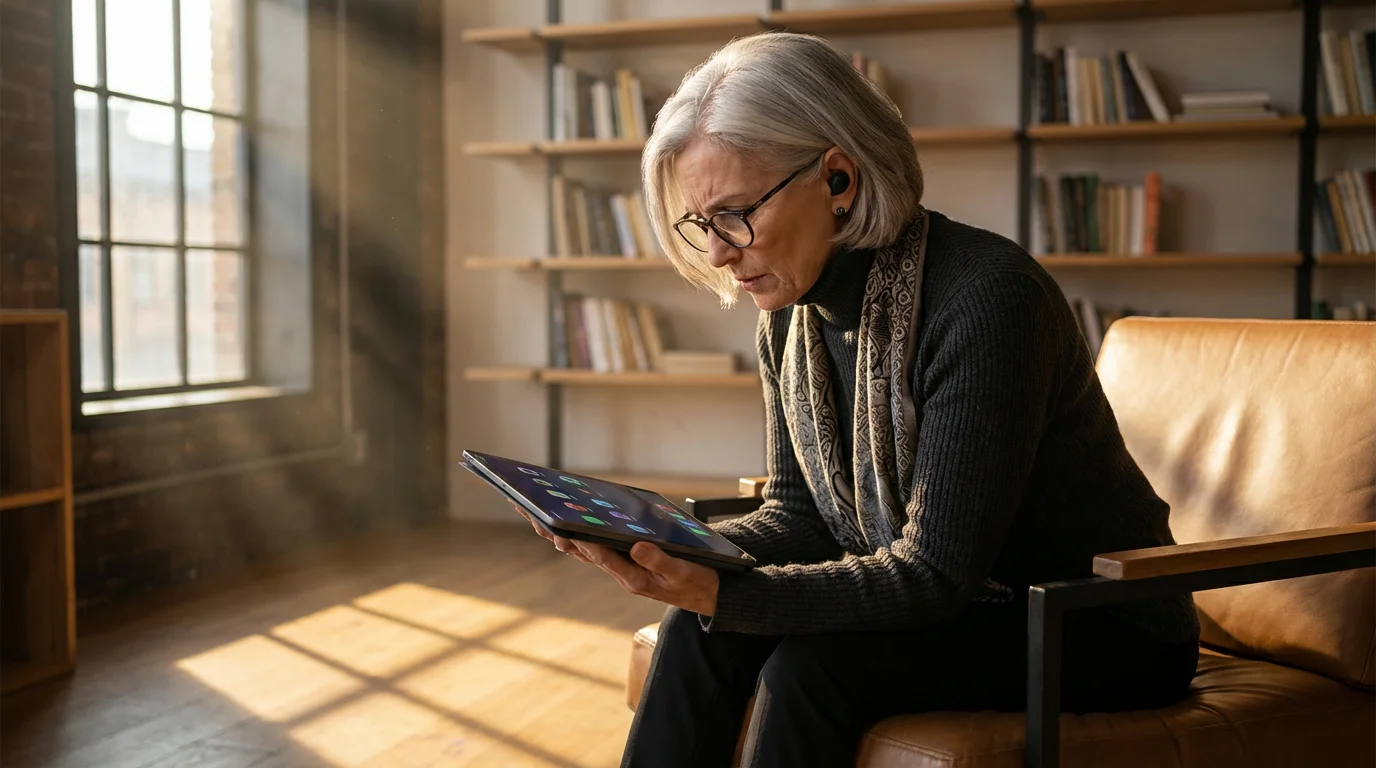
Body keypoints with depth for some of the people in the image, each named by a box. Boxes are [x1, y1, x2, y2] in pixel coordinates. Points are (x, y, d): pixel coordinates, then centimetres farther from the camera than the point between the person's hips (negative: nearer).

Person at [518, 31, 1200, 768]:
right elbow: (799, 514, 3)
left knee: (813, 667, -27)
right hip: (952, 604, 7)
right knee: (697, 626, -13)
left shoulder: (985, 299, -28)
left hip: (1105, 627, -6)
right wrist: (673, 553, -17)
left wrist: (725, 596, -37)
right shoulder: (790, 317, -3)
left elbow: (938, 574, -28)